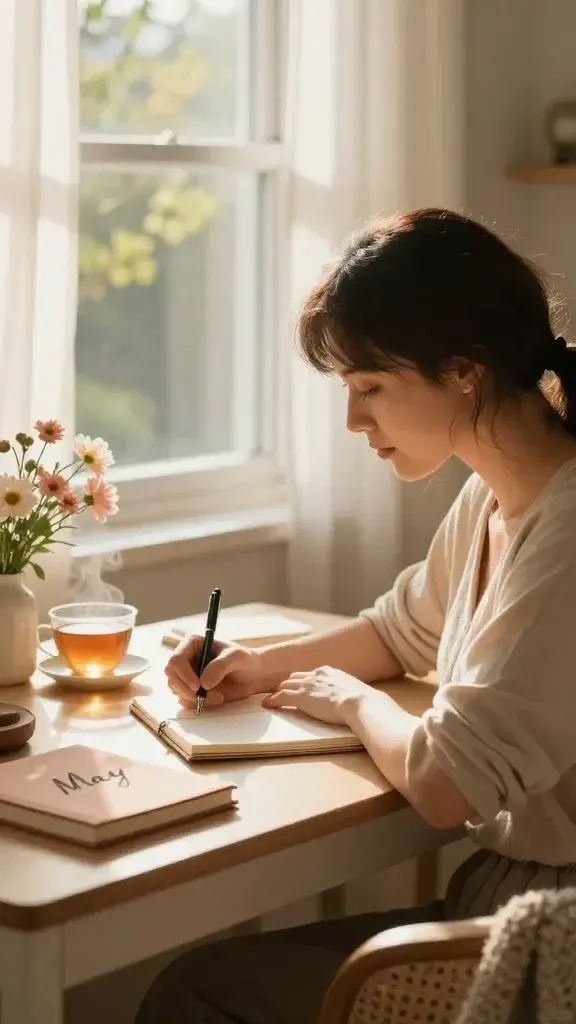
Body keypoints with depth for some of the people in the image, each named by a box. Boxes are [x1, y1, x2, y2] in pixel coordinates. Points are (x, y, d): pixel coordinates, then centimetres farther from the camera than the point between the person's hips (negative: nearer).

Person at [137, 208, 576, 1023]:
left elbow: (443, 784, -27)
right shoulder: (492, 497, 6)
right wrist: (266, 666, 7)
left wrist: (355, 701, -6)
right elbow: (400, 631, 24)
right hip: (496, 889, 8)